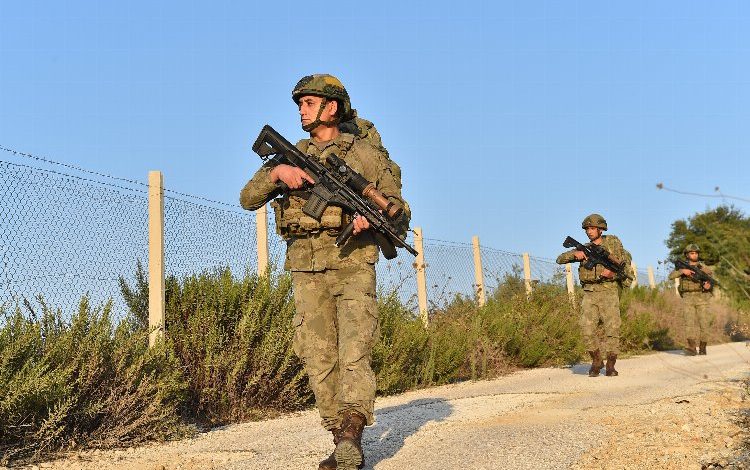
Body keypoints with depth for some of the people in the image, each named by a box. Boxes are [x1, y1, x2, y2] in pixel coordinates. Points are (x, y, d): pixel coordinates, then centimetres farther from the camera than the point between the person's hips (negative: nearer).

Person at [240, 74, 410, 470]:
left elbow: (399, 212, 6)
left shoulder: (366, 154, 6)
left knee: (354, 353, -15)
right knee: (319, 360, 1)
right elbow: (248, 199, 7)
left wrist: (372, 217, -15)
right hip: (307, 272, 3)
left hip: (353, 267, -3)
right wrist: (276, 172, -12)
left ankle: (352, 436, -18)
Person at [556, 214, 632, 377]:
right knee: (587, 330, -9)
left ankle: (610, 365, 5)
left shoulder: (613, 242, 8)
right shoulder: (585, 249, 14)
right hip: (590, 294, 2)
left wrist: (613, 271, -7)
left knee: (612, 329, -7)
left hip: (609, 292, -2)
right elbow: (560, 259, 11)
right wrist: (575, 253, -8)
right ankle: (596, 361, 10)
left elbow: (627, 259, 11)